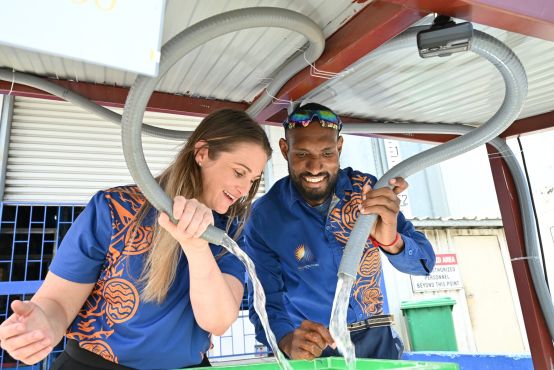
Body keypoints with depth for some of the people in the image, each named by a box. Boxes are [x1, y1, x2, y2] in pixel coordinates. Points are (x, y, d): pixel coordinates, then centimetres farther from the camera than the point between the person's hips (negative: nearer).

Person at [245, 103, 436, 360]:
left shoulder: (366, 189, -12)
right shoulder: (264, 217, -17)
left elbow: (424, 264, -15)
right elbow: (267, 301, -13)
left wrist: (391, 240, -37)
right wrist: (288, 340, -35)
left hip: (377, 339, 3)